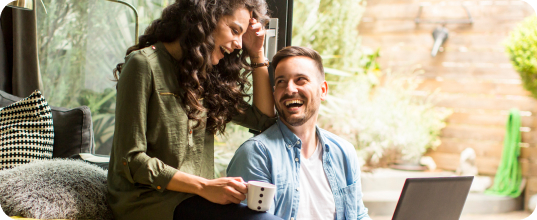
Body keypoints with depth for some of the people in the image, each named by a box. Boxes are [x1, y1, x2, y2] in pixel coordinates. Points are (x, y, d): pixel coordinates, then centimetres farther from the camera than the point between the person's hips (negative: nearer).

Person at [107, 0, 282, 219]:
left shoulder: (207, 74, 14)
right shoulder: (145, 64, -7)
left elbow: (264, 119, 23)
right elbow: (130, 161, -12)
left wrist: (257, 54, 14)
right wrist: (204, 186, -18)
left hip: (193, 199, 7)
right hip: (150, 199, -7)